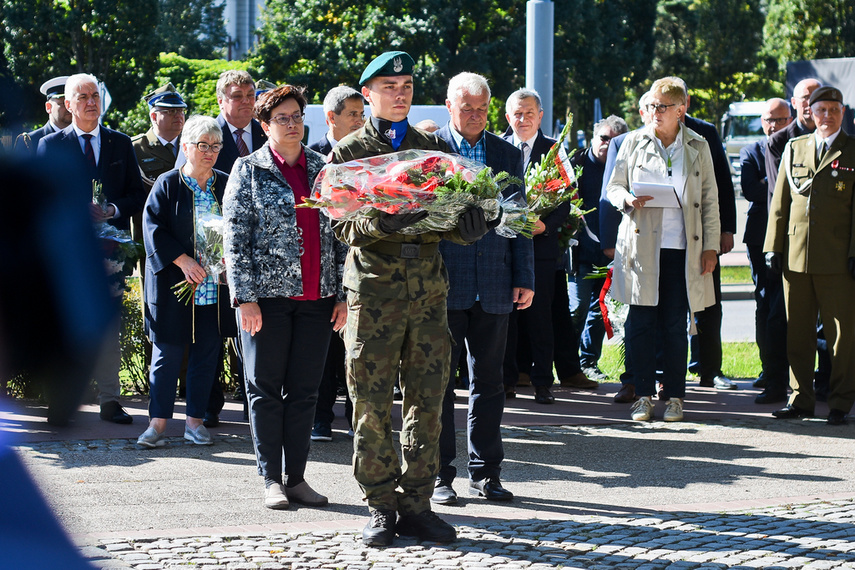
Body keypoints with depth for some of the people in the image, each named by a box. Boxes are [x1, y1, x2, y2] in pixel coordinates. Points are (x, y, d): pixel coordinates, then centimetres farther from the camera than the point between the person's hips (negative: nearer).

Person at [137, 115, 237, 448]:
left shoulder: (225, 185, 9)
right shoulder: (167, 184, -1)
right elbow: (153, 228, -8)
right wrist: (183, 261, -17)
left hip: (216, 286, 3)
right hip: (174, 283, -3)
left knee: (206, 353, 6)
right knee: (167, 354, -2)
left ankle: (195, 420, 15)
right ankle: (158, 422, 4)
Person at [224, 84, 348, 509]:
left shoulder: (323, 170, 11)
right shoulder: (249, 170, 1)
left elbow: (340, 235, 12)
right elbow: (235, 238, -3)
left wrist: (343, 295, 7)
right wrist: (245, 297, -10)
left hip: (316, 298, 3)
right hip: (268, 294, -3)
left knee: (305, 390, 5)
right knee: (266, 388, 3)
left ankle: (296, 477, 12)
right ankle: (271, 479, 10)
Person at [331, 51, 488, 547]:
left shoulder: (435, 148, 16)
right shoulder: (349, 152, 6)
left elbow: (452, 213, 13)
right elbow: (342, 224, -3)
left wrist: (468, 227, -11)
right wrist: (380, 224, -23)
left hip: (429, 287, 3)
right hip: (374, 287, -3)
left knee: (428, 402, 3)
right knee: (373, 405, -2)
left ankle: (417, 505, 11)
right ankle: (381, 507, 7)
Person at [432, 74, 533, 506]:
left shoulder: (509, 156, 11)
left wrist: (525, 279, 5)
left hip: (494, 287, 3)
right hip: (442, 285, -3)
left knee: (488, 382, 8)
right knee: (437, 380, 2)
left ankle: (485, 472, 16)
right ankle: (438, 474, 9)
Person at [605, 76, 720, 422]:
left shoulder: (698, 147, 8)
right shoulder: (634, 142, 7)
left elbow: (709, 200, 9)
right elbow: (613, 187, 11)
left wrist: (711, 247, 3)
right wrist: (628, 199, -12)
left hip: (682, 249, 0)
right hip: (641, 247, 0)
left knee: (675, 325, 1)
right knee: (641, 322, -2)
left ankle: (674, 396, 9)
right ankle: (644, 395, 7)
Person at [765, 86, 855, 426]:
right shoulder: (794, 149, 13)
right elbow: (780, 202, 13)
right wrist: (774, 246, 7)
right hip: (796, 255, 3)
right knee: (798, 333, 7)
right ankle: (800, 399, 16)